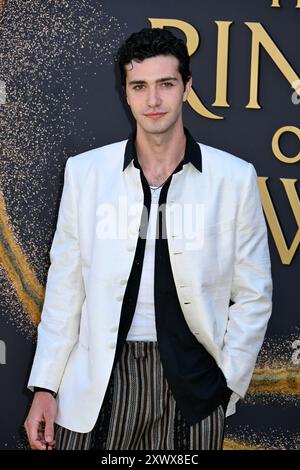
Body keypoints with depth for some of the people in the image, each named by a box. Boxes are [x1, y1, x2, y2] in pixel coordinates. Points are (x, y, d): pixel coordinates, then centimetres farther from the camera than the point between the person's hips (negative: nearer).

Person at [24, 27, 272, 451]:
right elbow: (65, 288, 2)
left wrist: (228, 382, -3)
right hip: (101, 381, 1)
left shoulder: (234, 178, -4)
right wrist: (45, 387, 1)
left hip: (191, 380, 0)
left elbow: (253, 296, 2)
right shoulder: (85, 172, -1)